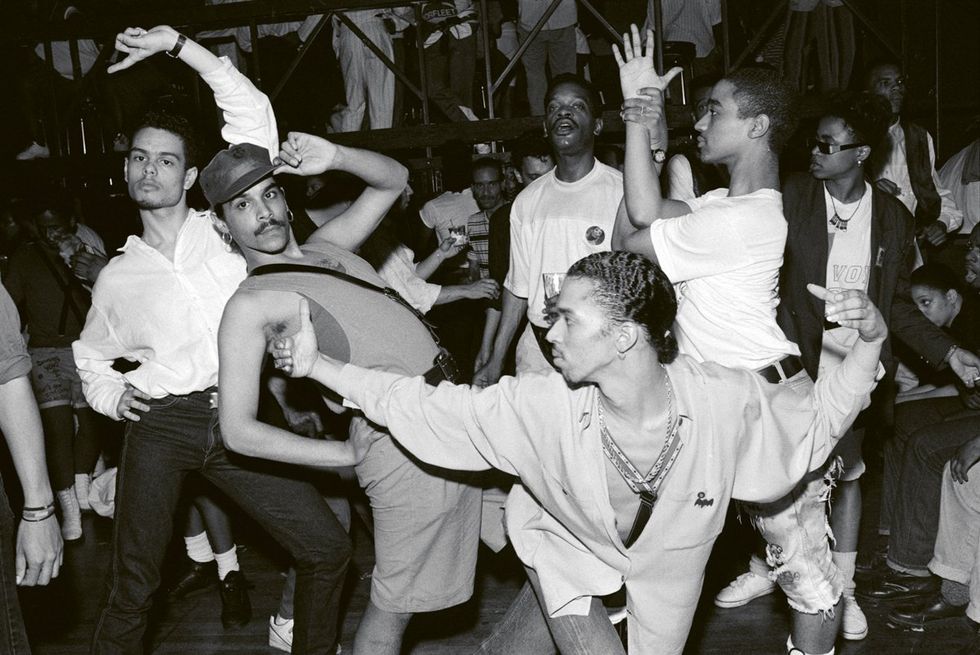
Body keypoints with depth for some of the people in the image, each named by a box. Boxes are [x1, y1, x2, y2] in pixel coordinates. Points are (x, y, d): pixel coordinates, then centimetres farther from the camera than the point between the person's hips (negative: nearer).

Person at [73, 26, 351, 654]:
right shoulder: (118, 275, 14)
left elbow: (252, 116, 3)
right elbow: (91, 354, 29)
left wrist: (177, 43, 0)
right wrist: (111, 395, 7)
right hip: (159, 425, 1)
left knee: (328, 547, 0)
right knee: (133, 585, -2)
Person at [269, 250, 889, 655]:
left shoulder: (725, 401, -33)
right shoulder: (540, 405, -32)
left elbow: (818, 419, -17)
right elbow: (425, 405, -23)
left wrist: (871, 340, -33)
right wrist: (317, 364, -24)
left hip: (668, 560, 2)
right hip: (567, 545, -1)